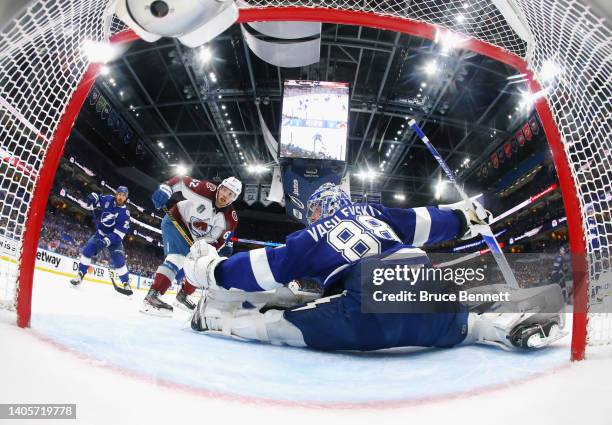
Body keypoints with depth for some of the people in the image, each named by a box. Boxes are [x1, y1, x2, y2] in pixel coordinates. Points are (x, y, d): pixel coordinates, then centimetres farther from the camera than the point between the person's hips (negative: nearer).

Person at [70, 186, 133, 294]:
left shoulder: (125, 213, -22)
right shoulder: (107, 199, -13)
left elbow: (118, 234, -25)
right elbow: (94, 198, 5)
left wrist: (107, 241, -38)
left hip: (114, 238, -3)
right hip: (100, 234, 4)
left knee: (119, 260, -16)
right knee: (88, 249, -15)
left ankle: (126, 284, -7)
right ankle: (80, 275, -2)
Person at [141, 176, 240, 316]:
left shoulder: (231, 219, -16)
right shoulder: (207, 190, -27)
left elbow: (218, 241, -15)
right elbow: (182, 181, -19)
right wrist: (165, 188, -34)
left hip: (194, 238, 7)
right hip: (175, 221, -6)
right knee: (179, 256, -28)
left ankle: (182, 296, 29)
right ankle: (152, 296, -34)